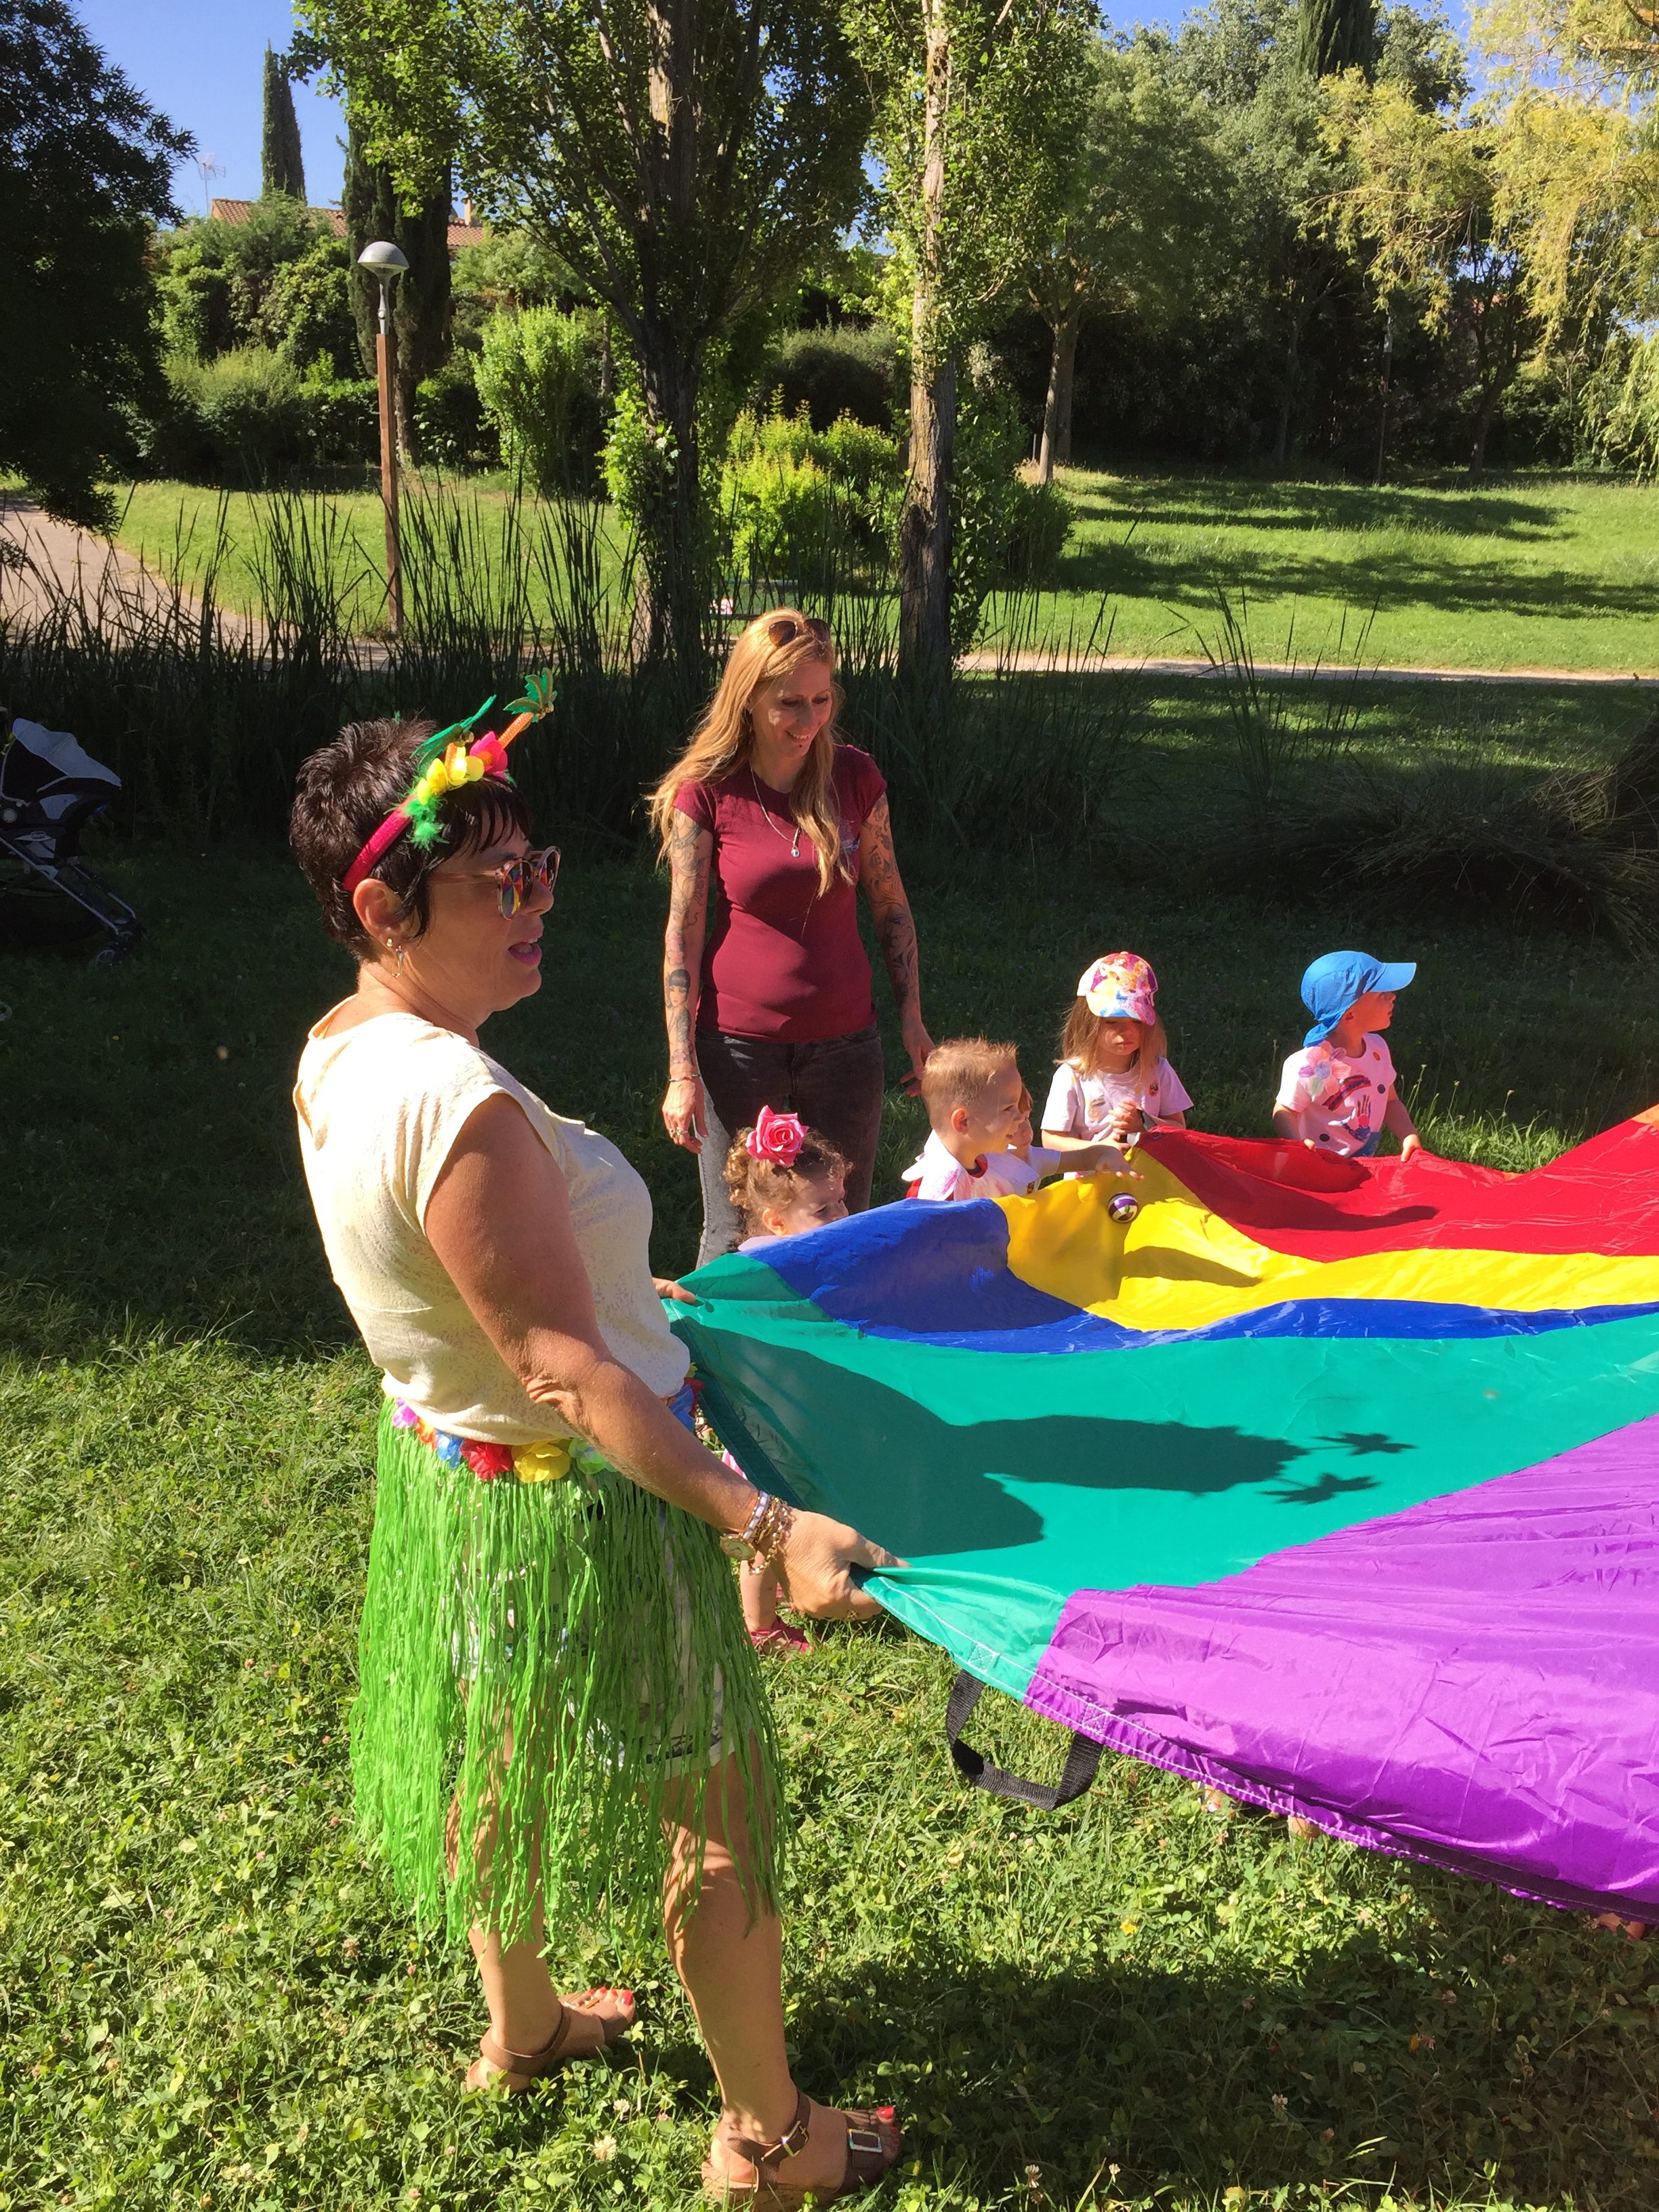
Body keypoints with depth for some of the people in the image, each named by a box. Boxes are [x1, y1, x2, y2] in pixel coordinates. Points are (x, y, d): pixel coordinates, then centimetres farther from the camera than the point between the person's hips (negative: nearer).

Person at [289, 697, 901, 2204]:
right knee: (713, 1813, 11)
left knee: (515, 1769, 29)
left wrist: (621, 1288, 22)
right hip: (573, 1509, -9)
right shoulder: (462, 1105, -32)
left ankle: (524, 2025, 54)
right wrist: (766, 1526, -30)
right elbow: (563, 1374, -31)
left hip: (444, 1468, 9)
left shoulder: (338, 1055, -2)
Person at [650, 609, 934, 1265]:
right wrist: (683, 1072, -9)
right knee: (735, 1240, 4)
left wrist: (912, 1015, 5)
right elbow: (682, 935, -7)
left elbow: (890, 905, 9)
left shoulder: (855, 776, -1)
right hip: (739, 1047, -2)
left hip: (845, 1042, 3)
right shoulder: (706, 792, -8)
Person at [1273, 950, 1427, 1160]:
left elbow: (1390, 1101, 15)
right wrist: (1298, 1143, -29)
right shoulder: (1309, 1065, -20)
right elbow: (1284, 1111, -9)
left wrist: (1409, 1136, -2)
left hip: (1366, 1165, 6)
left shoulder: (1378, 1048, 3)